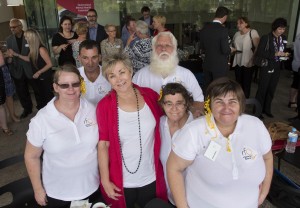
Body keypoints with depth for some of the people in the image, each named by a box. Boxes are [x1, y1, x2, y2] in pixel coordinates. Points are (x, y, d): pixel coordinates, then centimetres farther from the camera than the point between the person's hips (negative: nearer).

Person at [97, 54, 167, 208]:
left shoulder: (150, 95, -6)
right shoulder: (104, 105, -12)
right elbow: (103, 144, -10)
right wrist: (105, 180, -9)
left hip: (151, 179, 2)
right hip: (120, 183, -2)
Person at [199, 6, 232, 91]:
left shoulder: (204, 28, 2)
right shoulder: (223, 30, -17)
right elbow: (225, 50, -18)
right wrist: (230, 50, 2)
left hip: (207, 64, 6)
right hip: (219, 65, -6)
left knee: (207, 89, 16)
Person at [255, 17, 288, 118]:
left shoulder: (283, 38, 7)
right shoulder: (266, 38, -11)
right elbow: (259, 53, -17)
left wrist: (284, 54, -4)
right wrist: (274, 54, -21)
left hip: (277, 68, 6)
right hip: (266, 68, -6)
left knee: (271, 90, 13)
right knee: (262, 90, 1)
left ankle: (266, 109, 27)